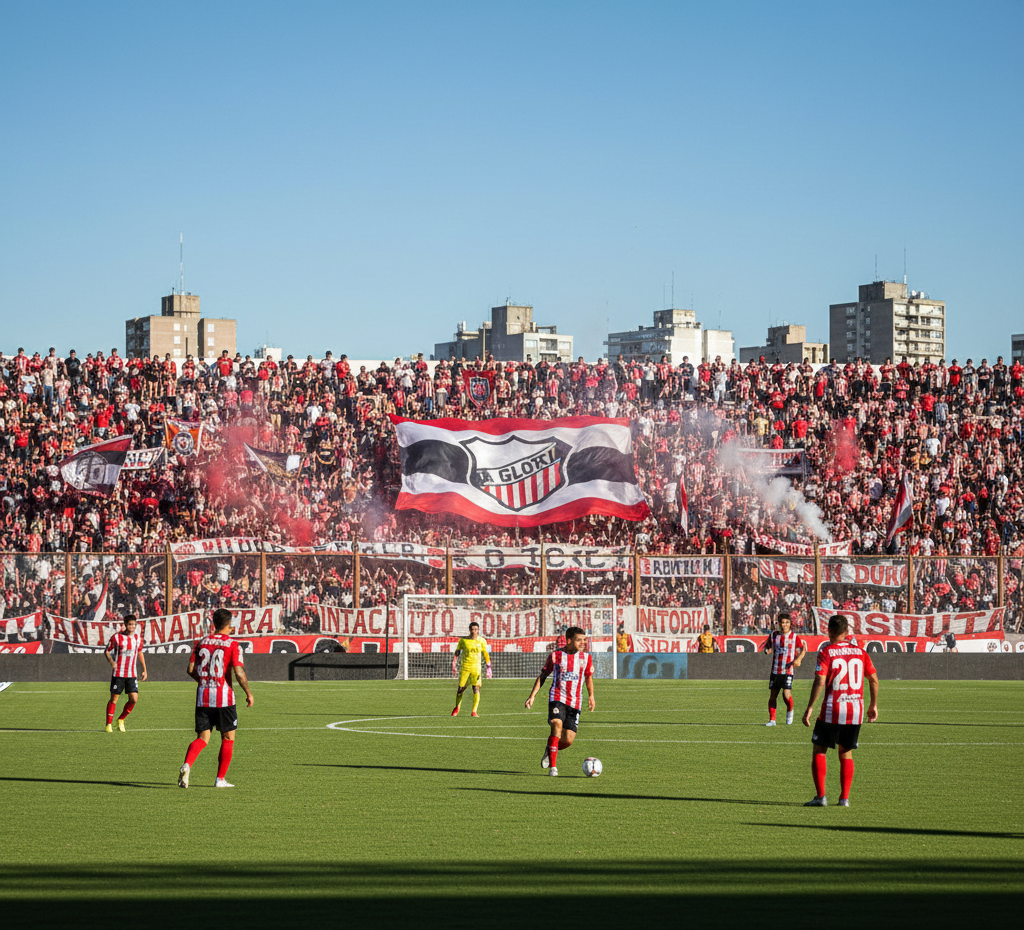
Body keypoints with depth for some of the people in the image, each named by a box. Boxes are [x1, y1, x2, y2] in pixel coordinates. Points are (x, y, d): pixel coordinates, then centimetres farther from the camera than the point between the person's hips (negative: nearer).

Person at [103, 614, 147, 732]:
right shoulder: (116, 637, -7)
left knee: (134, 699, -5)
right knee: (114, 699, -1)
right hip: (118, 674, -4)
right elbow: (107, 651, 0)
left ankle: (121, 720, 16)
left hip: (131, 675, 4)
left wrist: (144, 670, 20)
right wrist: (111, 662, -20)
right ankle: (109, 724, 10)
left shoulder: (138, 638, 6)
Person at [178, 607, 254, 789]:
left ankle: (187, 765, -22)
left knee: (202, 738, 6)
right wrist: (249, 693, 0)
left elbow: (191, 669, 5)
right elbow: (239, 672, -13)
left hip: (203, 697, 4)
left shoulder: (201, 642, 7)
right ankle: (221, 779, 12)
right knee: (228, 737, 12)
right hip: (224, 698, -4)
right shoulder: (232, 644, -6)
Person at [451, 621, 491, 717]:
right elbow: (457, 652, 9)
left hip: (476, 667, 0)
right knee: (460, 688, 5)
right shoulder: (463, 640, 0)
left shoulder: (481, 641, 2)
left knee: (476, 689, -13)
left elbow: (486, 654, 11)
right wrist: (454, 665, 4)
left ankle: (474, 712, -12)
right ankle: (457, 708, 27)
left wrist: (489, 667, 8)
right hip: (464, 667, 0)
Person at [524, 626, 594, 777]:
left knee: (568, 740, -4)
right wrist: (532, 696, 2)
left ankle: (550, 750, 30)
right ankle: (553, 767, -17)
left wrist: (591, 696, 9)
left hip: (575, 702, 3)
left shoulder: (586, 657, 6)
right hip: (557, 697, -3)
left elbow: (589, 677, 22)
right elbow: (543, 676, 8)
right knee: (557, 726, -25)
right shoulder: (556, 655, 0)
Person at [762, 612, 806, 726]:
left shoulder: (795, 637, 1)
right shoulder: (773, 636, 7)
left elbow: (803, 649, 7)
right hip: (775, 671, 3)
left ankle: (790, 711, 14)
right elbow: (767, 647, 18)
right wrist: (767, 650, -7)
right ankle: (772, 719, 17)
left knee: (786, 693, -17)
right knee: (772, 695, 4)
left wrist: (798, 659, -13)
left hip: (788, 671, -3)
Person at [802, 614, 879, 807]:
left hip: (832, 711, -4)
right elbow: (874, 679, 9)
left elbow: (819, 682, -15)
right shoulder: (860, 652, 8)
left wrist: (810, 708, -12)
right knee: (846, 754, 14)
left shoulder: (826, 652, -6)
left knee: (819, 751, 6)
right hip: (856, 711, 4)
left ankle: (820, 796, -3)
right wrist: (873, 705, 20)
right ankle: (844, 798, 10)